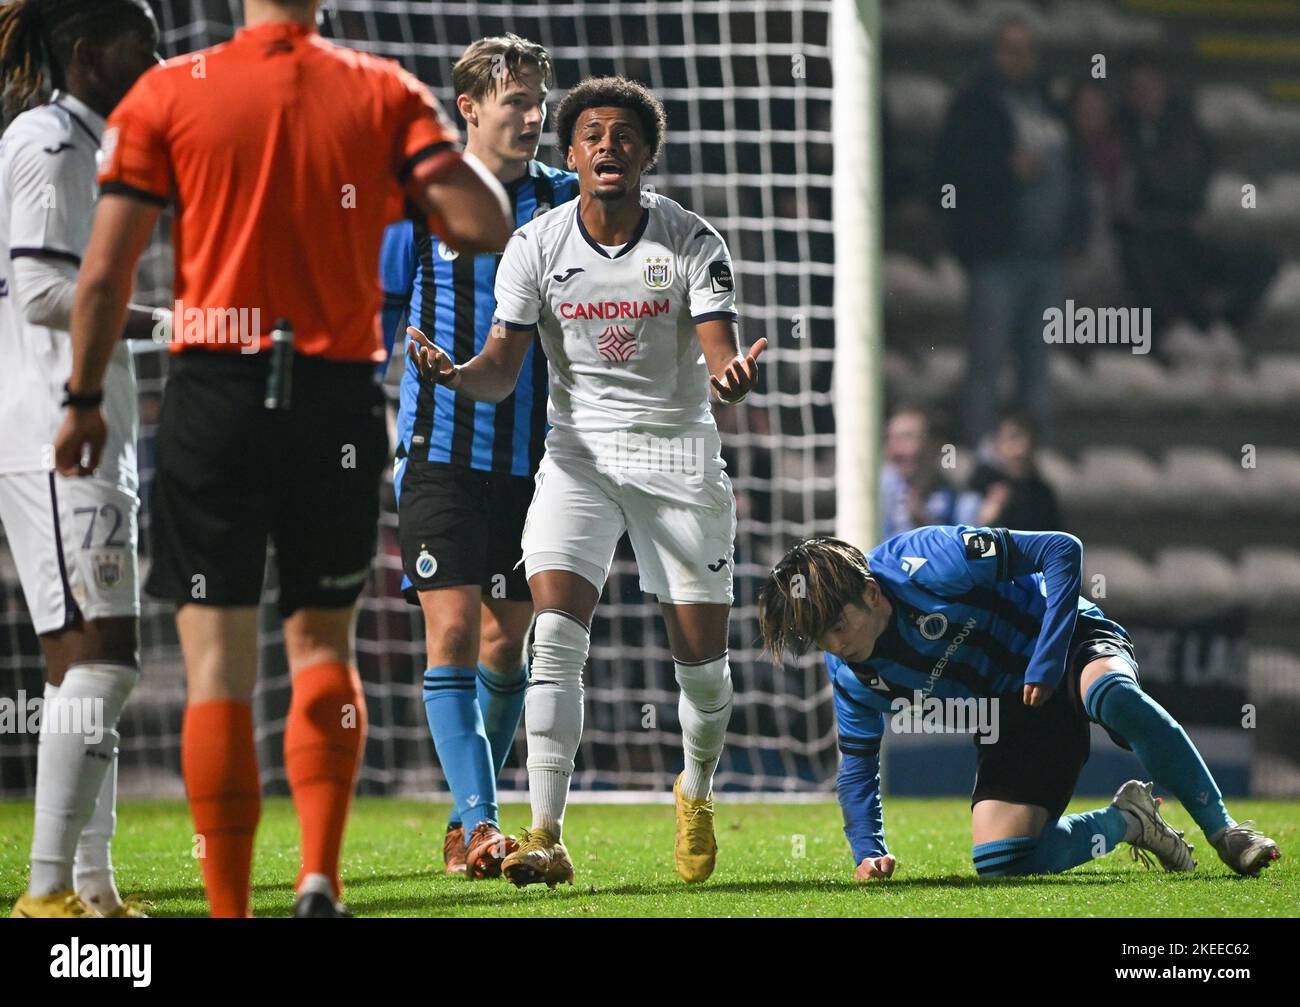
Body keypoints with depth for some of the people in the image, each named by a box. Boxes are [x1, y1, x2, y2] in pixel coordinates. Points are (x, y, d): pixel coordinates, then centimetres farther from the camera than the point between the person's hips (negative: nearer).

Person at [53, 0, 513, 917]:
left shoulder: (168, 93, -1)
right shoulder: (387, 94, 0)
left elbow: (105, 271, -3)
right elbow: (485, 227, -8)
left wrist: (84, 401, 7)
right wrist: (461, 152, 13)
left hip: (216, 393, -1)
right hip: (340, 399, 1)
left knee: (217, 662, 2)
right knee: (323, 642, 16)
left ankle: (229, 910, -2)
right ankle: (321, 876, -1)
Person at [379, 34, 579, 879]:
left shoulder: (565, 202, 5)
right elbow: (374, 316, 6)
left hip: (535, 456, 3)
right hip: (442, 453, -3)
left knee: (506, 640, 7)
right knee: (453, 629, -12)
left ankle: (468, 823, 20)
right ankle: (479, 823, -14)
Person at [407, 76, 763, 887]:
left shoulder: (693, 243, -7)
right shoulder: (535, 248, -4)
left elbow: (718, 353, -15)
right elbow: (503, 370, -5)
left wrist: (733, 376, -39)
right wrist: (454, 374, -27)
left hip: (679, 454, 0)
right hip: (580, 454, 0)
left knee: (701, 654, 4)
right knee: (556, 636, -17)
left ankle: (697, 793, 35)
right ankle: (546, 837, -20)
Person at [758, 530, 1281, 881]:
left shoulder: (927, 561, -26)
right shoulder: (850, 676, -7)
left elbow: (1061, 551, -22)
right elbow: (857, 762, 9)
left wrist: (1046, 662, -25)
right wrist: (867, 852, -5)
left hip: (1069, 647, -5)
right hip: (1014, 717, 5)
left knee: (1117, 698, -43)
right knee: (998, 864, -18)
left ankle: (1224, 832, -28)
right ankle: (1126, 821, 4)